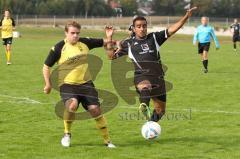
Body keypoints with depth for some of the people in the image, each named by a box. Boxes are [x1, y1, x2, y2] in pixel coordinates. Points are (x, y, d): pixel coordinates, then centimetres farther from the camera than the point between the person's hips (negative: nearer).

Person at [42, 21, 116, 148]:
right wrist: (48, 84, -4)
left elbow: (103, 43, 13)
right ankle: (67, 134, -5)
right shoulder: (59, 48, -6)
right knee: (72, 105, -31)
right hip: (67, 84, -3)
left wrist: (109, 38, -9)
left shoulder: (85, 42, 4)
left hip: (86, 83, 3)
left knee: (95, 109, -8)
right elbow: (46, 66, 2)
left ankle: (107, 141, 6)